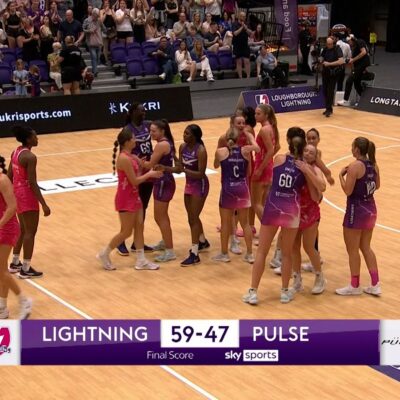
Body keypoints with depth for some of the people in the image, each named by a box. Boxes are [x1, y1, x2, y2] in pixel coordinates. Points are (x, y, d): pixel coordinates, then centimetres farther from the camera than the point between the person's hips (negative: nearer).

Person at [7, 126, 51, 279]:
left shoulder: (15, 152, 6)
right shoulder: (30, 157, -21)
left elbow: (9, 176, 12)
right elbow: (32, 183, -23)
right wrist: (44, 204, -20)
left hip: (17, 193, 9)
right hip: (27, 195, -9)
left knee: (23, 230, 22)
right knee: (30, 232, 0)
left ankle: (15, 263, 31)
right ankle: (25, 269, 4)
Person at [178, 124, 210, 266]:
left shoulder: (201, 151, -23)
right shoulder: (183, 147, -2)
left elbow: (201, 174, -24)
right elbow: (180, 168, 1)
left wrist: (184, 170, -34)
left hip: (200, 185, -8)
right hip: (189, 184, 8)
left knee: (194, 218, -9)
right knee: (192, 217, 19)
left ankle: (194, 254, -6)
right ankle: (202, 241, 43)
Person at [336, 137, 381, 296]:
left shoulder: (355, 166, -19)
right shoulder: (373, 164, 4)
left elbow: (347, 191, -19)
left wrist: (341, 175, -7)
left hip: (356, 210, -8)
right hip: (370, 209, 8)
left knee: (352, 250, 7)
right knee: (366, 247, 18)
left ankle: (354, 286, 17)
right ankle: (375, 285, 18)